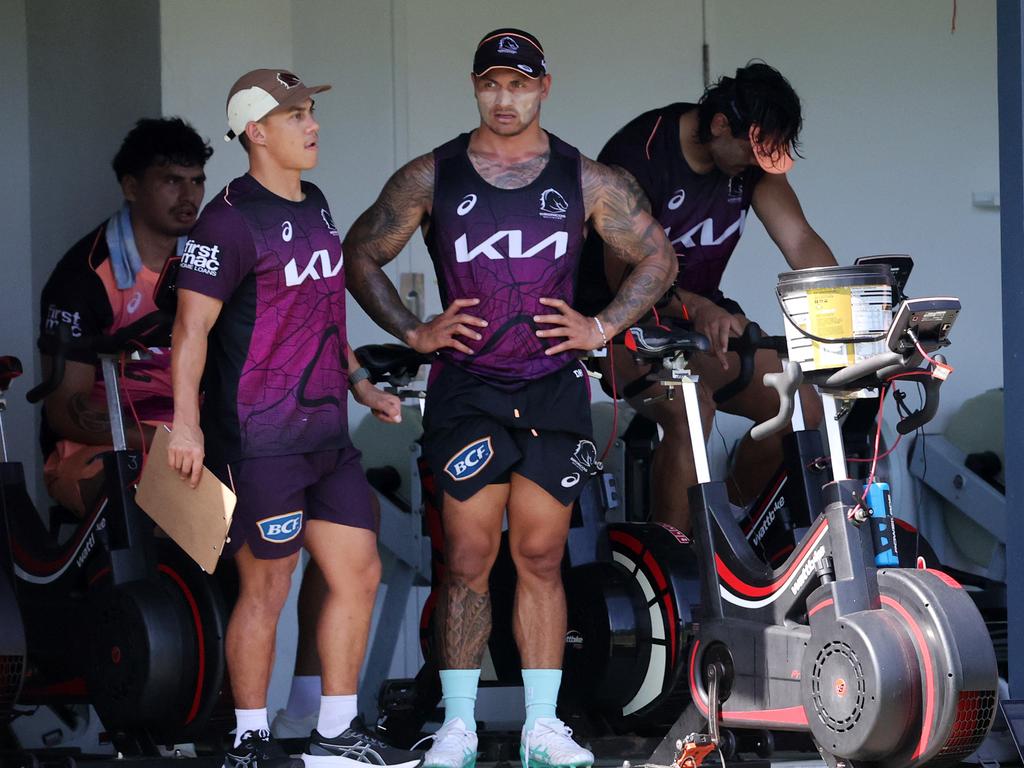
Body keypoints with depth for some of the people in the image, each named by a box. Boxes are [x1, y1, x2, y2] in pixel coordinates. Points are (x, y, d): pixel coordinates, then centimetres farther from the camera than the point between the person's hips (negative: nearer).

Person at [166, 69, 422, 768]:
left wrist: (359, 384, 20)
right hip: (259, 439, -8)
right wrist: (186, 422, -24)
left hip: (326, 434, 9)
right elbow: (191, 326, -16)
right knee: (267, 588, -2)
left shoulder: (316, 206, 15)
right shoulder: (232, 219, -12)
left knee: (359, 572, 9)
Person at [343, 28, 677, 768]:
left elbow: (658, 257, 13)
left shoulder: (584, 180, 5)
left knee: (541, 560, 4)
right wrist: (413, 331, 1)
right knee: (469, 561, -2)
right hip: (467, 390, -1)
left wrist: (602, 328, 2)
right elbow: (361, 255, 11)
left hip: (555, 391, 1)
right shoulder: (431, 177, 3)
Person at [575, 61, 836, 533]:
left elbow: (799, 241, -10)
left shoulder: (755, 157, -5)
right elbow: (624, 274, -29)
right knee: (690, 412, -34)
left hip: (703, 310, 7)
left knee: (803, 410, -11)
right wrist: (696, 309, -47)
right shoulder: (638, 157, -24)